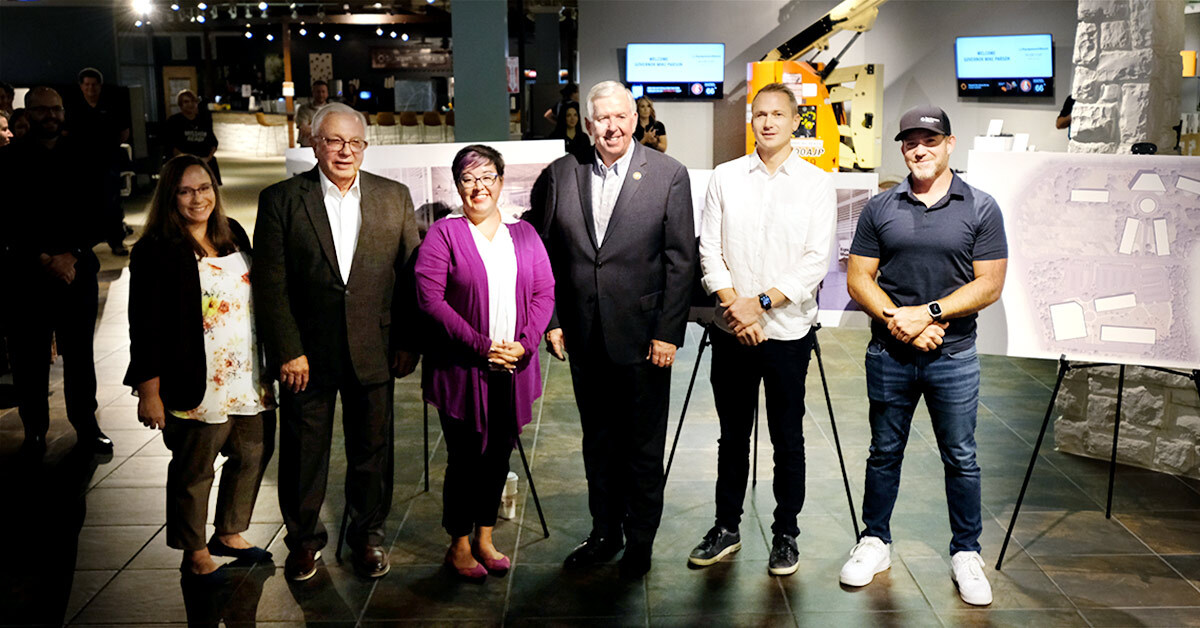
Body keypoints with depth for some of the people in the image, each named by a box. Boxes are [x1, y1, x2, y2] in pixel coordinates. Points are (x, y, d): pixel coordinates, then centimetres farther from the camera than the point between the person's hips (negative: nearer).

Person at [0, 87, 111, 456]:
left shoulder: (80, 157, 5)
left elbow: (93, 212, 4)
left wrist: (71, 256, -7)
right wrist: (44, 259, -9)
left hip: (77, 269, 1)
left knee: (80, 352, 5)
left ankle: (86, 427, 16)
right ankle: (34, 431, 17)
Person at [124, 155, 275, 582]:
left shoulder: (234, 234, 8)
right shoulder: (155, 251, -10)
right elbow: (146, 326, -11)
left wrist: (269, 364, 16)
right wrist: (149, 391, -14)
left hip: (250, 379, 7)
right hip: (198, 386, -6)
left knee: (253, 454, 17)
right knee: (193, 471, 8)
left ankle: (229, 534, 37)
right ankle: (195, 553, 26)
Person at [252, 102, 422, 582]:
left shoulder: (394, 197, 3)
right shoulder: (281, 199, -2)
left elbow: (411, 275, 3)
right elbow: (269, 283, -6)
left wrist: (408, 343, -2)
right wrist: (288, 352, -11)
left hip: (373, 350, 1)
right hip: (306, 352, -1)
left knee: (371, 448, 13)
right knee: (303, 451, 12)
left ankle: (368, 533, 34)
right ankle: (303, 537, 33)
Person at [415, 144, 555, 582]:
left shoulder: (523, 233, 10)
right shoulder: (443, 234, -3)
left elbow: (545, 293, 6)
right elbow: (430, 298, -12)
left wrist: (524, 343, -10)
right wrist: (480, 345, -17)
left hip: (513, 367, 4)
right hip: (461, 368, -4)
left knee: (499, 454, 12)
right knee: (465, 457, 3)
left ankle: (485, 539, 29)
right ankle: (459, 546, 21)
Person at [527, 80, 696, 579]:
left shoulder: (669, 175, -5)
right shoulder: (560, 175, 4)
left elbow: (681, 260, -6)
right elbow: (546, 254, 7)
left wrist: (668, 333, -10)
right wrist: (551, 320, 2)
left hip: (643, 337, -3)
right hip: (584, 337, 3)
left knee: (643, 446, 10)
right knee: (598, 442, 16)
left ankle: (640, 540, 27)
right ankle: (605, 532, 33)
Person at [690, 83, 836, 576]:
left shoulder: (817, 183, 1)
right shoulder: (725, 178, 6)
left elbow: (816, 262, -6)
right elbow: (709, 249, 2)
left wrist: (761, 302, -14)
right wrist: (732, 302, -11)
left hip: (788, 329, -2)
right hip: (731, 330, 2)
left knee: (787, 438, 6)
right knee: (732, 435, 12)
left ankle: (786, 535, 22)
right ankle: (726, 527, 26)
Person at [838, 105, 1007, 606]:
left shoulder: (980, 209, 0)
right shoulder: (879, 209, 4)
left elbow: (989, 284, -5)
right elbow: (858, 279, 2)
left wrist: (927, 312, -15)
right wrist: (897, 321, -12)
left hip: (953, 357, -1)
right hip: (888, 355, 1)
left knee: (961, 458, 8)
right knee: (884, 453, 12)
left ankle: (966, 554, 24)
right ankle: (874, 542, 27)